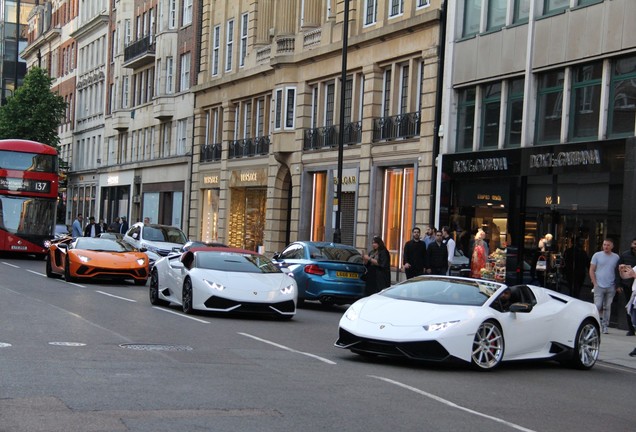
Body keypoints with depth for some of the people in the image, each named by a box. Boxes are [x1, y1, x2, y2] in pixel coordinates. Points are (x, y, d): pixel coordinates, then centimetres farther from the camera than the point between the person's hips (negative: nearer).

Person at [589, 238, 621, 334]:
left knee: (607, 307, 4)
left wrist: (618, 285, 3)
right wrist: (595, 283, -4)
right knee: (598, 306, -8)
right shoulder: (597, 255, 3)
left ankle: (605, 326, 10)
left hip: (611, 287, 2)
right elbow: (591, 270, 4)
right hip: (599, 286, -2)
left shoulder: (616, 257, 7)